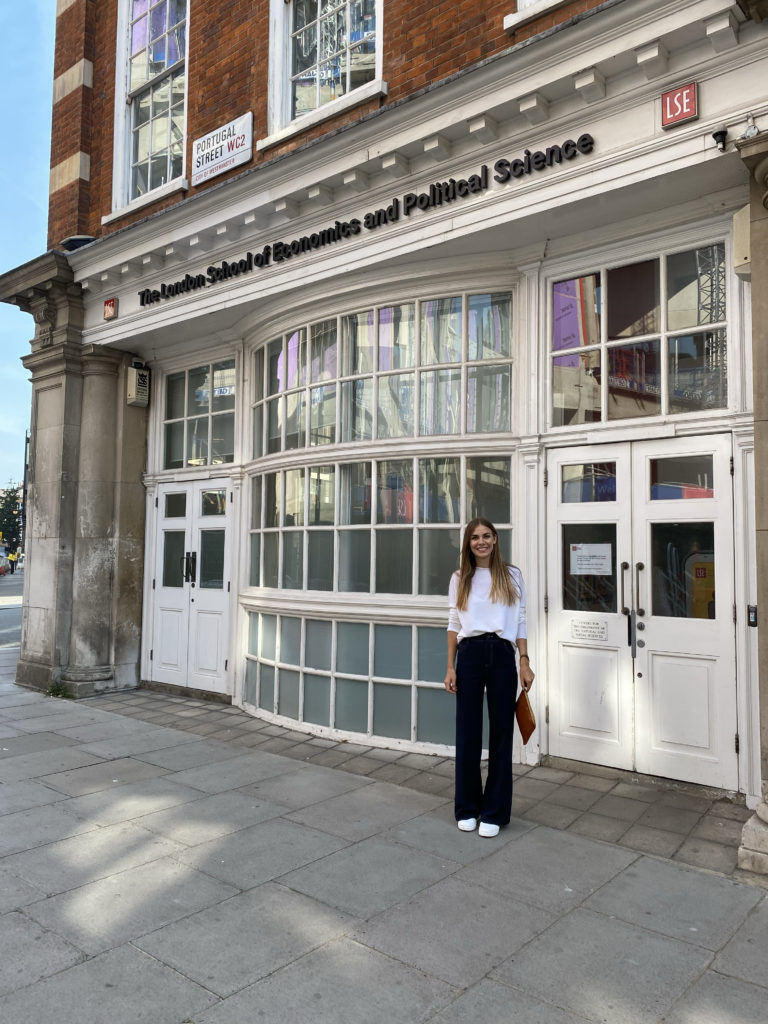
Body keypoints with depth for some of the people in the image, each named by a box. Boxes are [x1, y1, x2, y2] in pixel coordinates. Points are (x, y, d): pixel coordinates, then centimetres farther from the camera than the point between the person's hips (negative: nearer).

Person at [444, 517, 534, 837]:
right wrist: (450, 667, 3)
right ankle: (467, 808, 22)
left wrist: (524, 663, -2)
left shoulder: (512, 576, 7)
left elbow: (520, 623, 7)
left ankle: (494, 812, 16)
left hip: (502, 655, 0)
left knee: (501, 732, 4)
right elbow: (453, 625, 8)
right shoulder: (460, 579, 8)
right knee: (467, 731, 6)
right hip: (470, 654, 1)